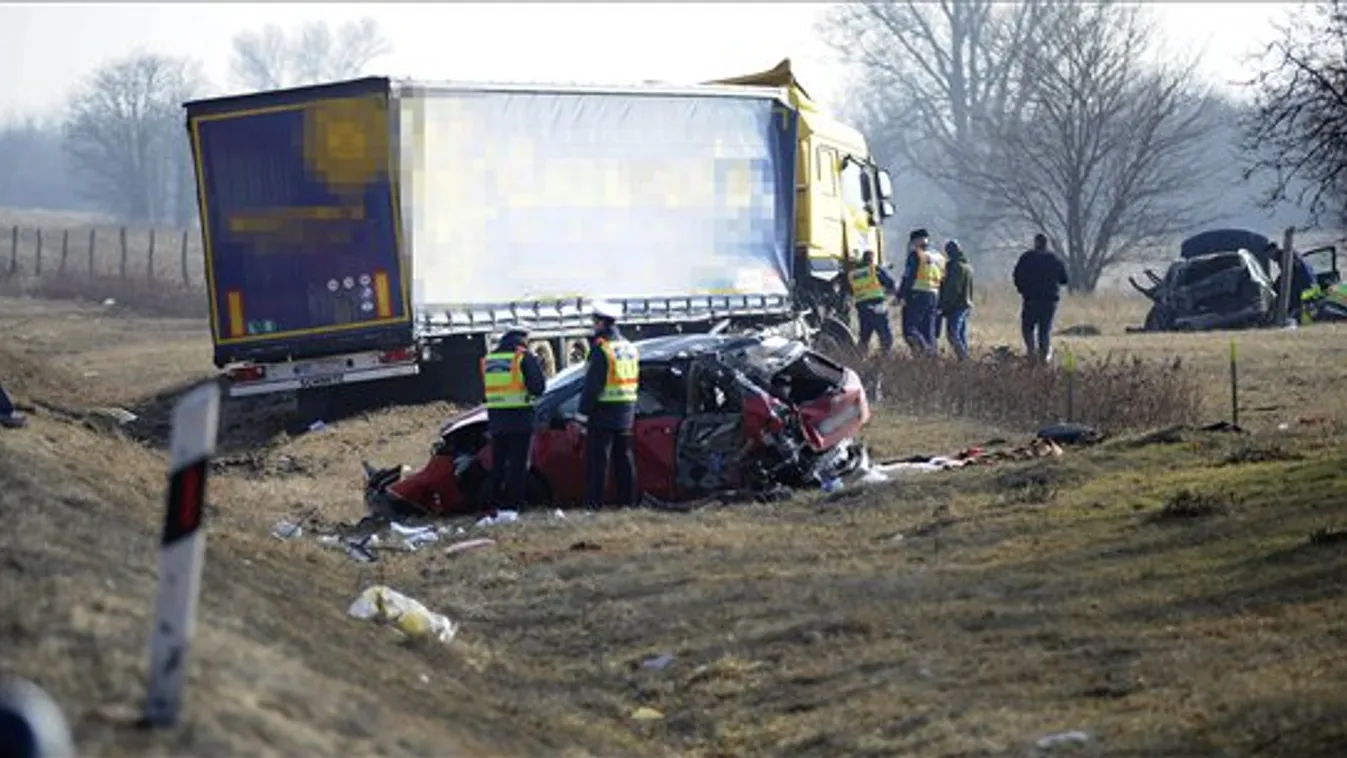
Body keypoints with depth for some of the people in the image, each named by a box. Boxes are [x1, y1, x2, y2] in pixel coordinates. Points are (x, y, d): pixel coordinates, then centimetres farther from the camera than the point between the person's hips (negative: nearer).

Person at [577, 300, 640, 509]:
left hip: (604, 413, -8)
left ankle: (594, 501, -8)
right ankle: (627, 500, 16)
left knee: (597, 460, -6)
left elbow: (592, 385, -17)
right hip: (626, 416, 8)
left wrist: (583, 415, -15)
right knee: (624, 459, 13)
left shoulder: (602, 349, -14)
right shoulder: (629, 348, 14)